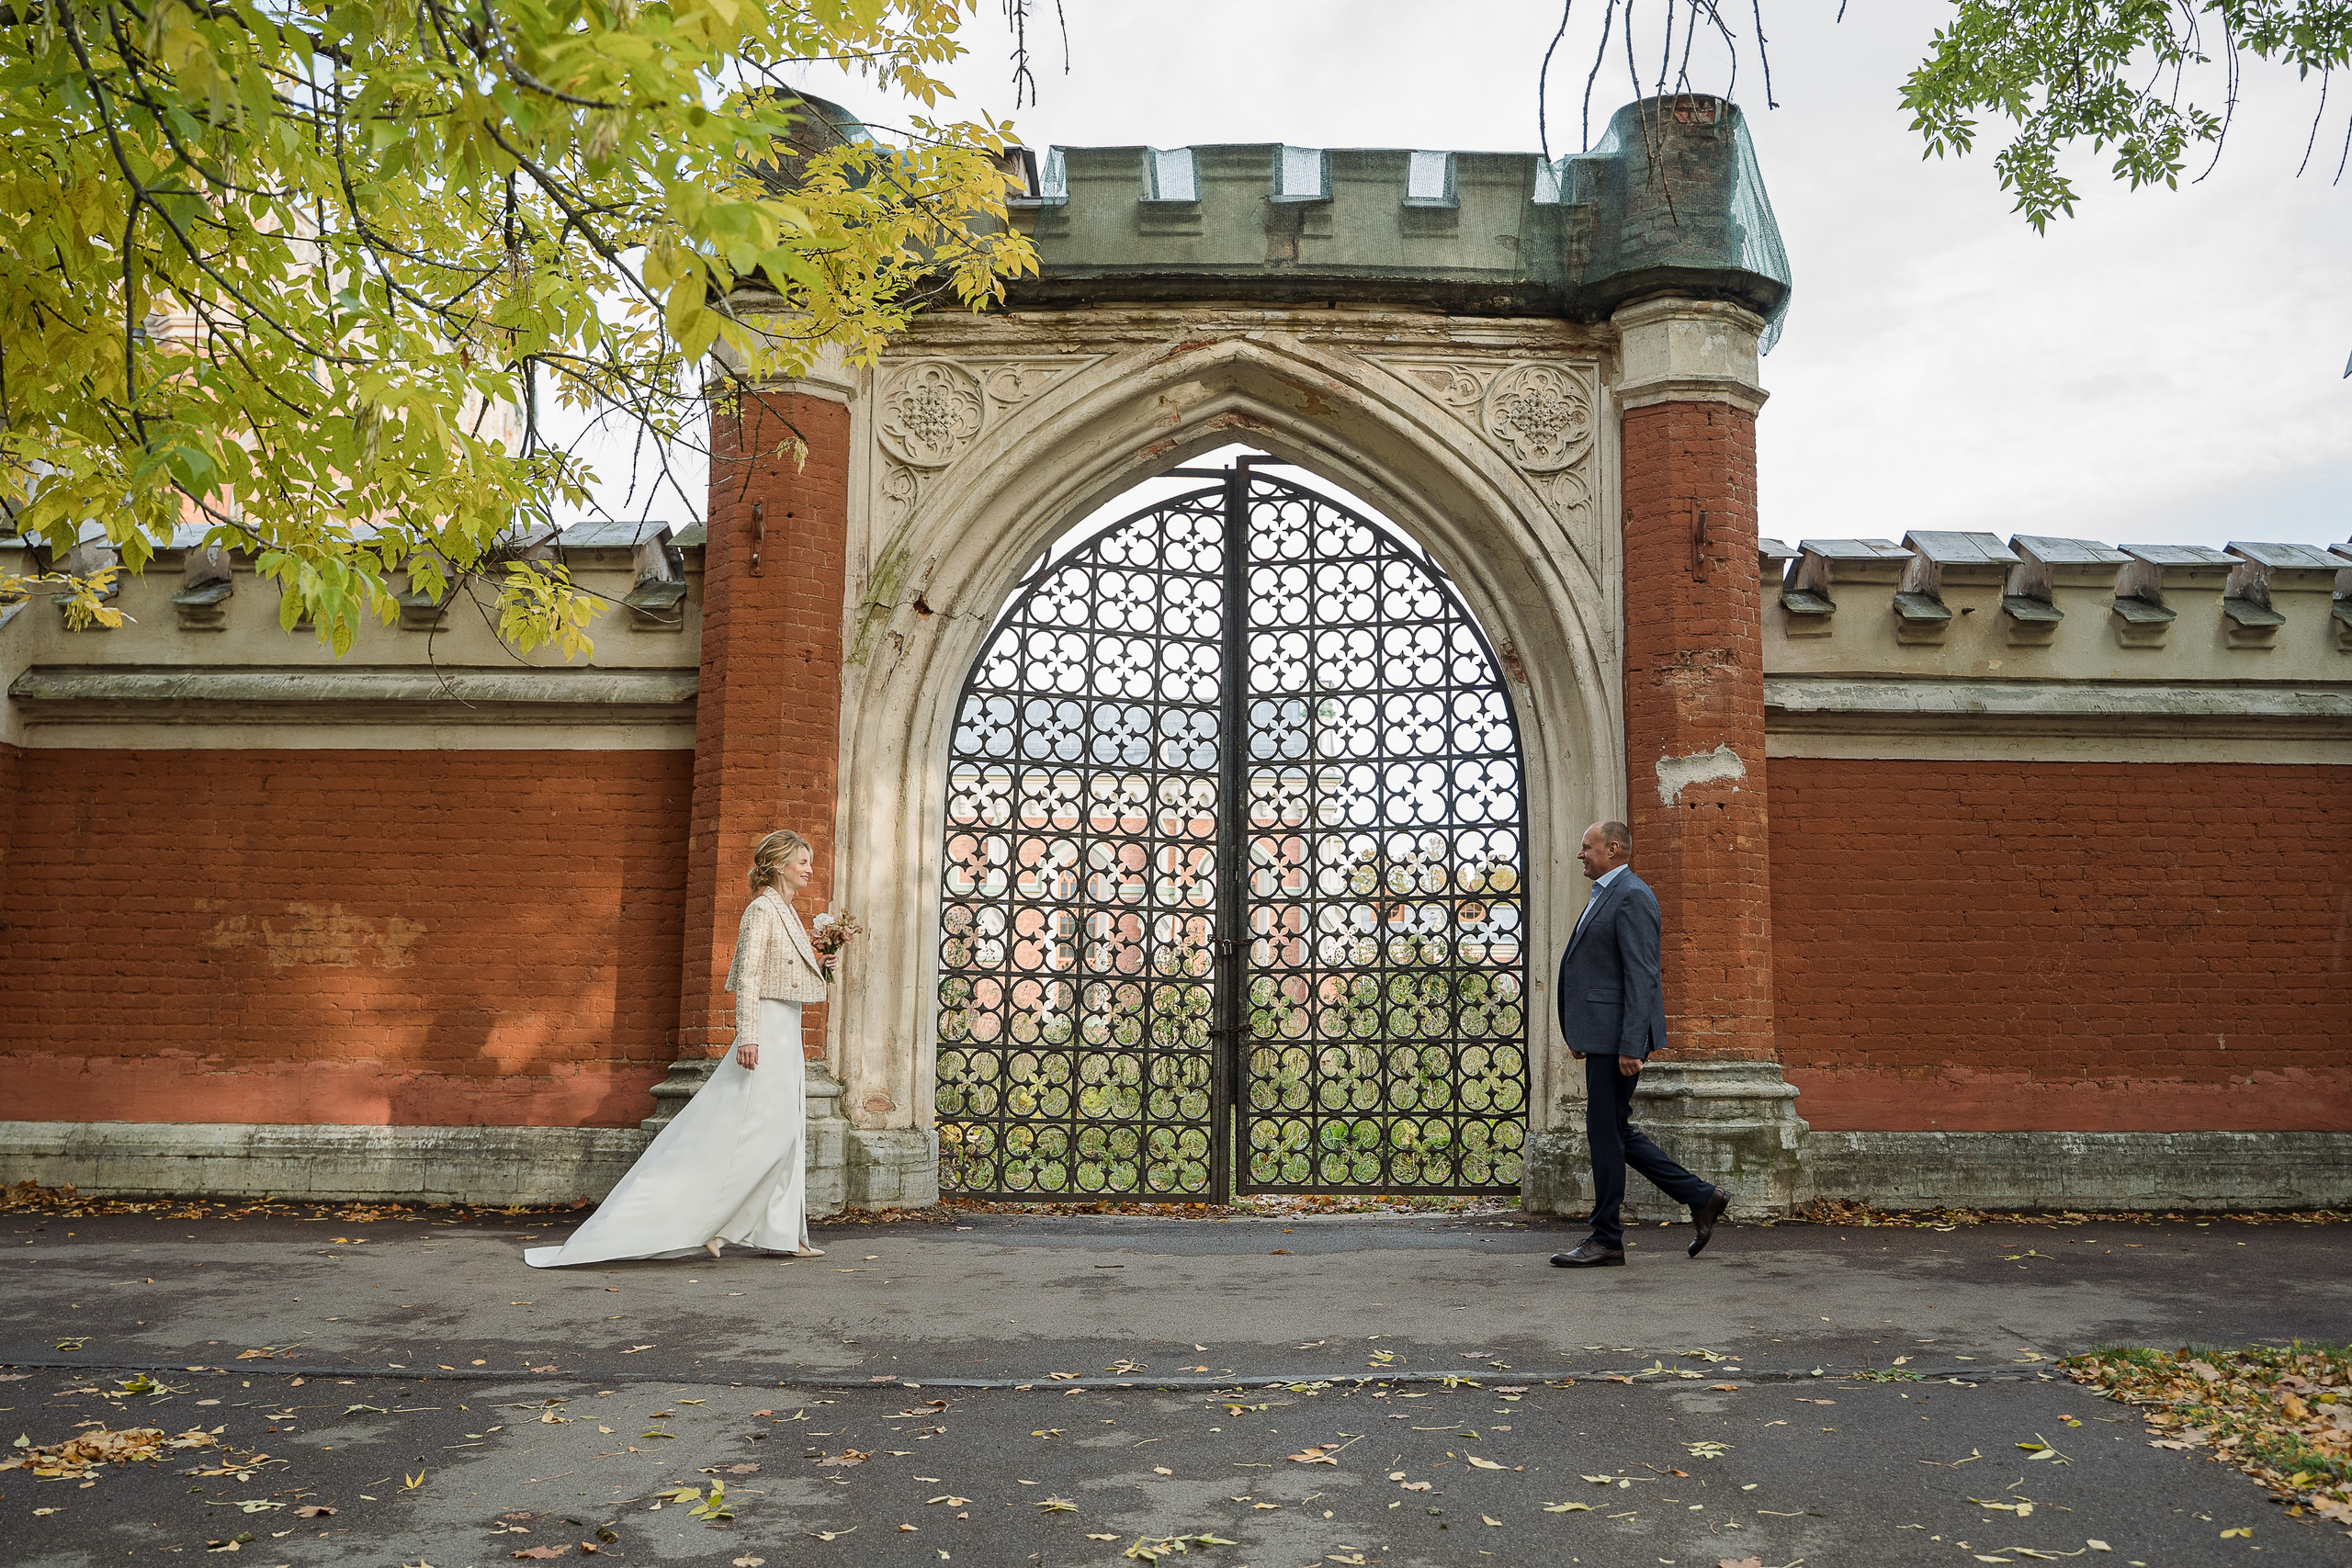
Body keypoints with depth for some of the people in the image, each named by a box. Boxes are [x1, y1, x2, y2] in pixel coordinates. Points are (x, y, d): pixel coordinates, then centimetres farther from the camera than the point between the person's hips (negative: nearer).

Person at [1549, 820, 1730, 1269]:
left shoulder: (1632, 897, -13)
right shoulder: (1605, 895, 19)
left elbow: (1641, 976, -20)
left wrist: (1630, 1046, -23)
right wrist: (1580, 1036, 21)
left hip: (1618, 1036, -10)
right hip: (1601, 1035, 10)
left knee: (1605, 1133, -3)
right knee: (1615, 1132, 13)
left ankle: (1606, 1239, 7)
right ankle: (1702, 1198, 20)